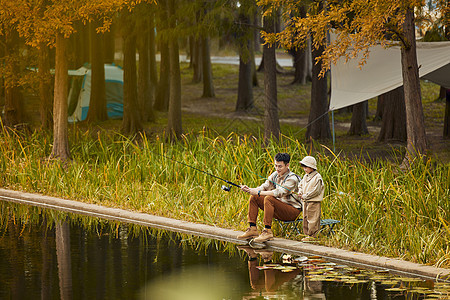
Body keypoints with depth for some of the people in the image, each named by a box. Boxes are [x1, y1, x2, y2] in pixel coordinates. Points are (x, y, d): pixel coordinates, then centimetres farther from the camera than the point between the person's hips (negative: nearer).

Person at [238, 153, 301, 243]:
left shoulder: (292, 178, -19)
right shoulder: (275, 175, 7)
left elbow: (279, 193, -30)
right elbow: (264, 187, 2)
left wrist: (258, 193, -31)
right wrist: (249, 189, -17)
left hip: (293, 210, -8)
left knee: (268, 198, -32)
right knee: (253, 198, -1)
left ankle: (268, 231, -32)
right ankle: (252, 229, -4)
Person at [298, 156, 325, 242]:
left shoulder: (317, 177, -13)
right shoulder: (306, 176, 14)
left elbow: (315, 191, -18)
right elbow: (301, 185, 24)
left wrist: (305, 196, -17)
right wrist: (300, 192, 2)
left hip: (314, 202, -9)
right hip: (305, 202, 9)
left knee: (312, 218, -7)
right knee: (305, 218, 11)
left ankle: (312, 235, -5)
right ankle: (307, 233, 18)